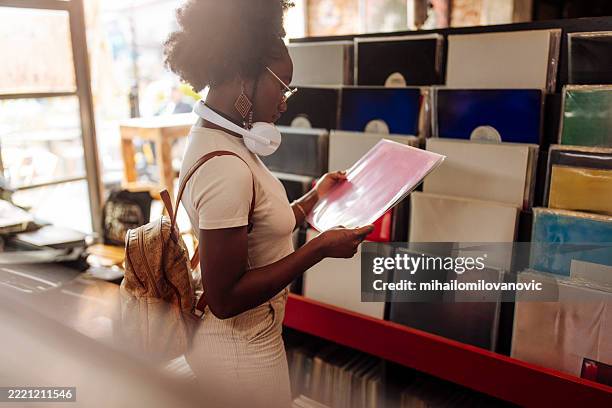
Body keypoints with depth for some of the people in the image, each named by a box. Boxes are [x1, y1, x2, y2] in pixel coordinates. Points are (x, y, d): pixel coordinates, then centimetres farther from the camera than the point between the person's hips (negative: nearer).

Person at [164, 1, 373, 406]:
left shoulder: (221, 142, 0)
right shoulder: (224, 166, -29)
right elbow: (224, 298, -27)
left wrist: (315, 198, 9)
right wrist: (321, 247, -24)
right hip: (240, 353, -9)